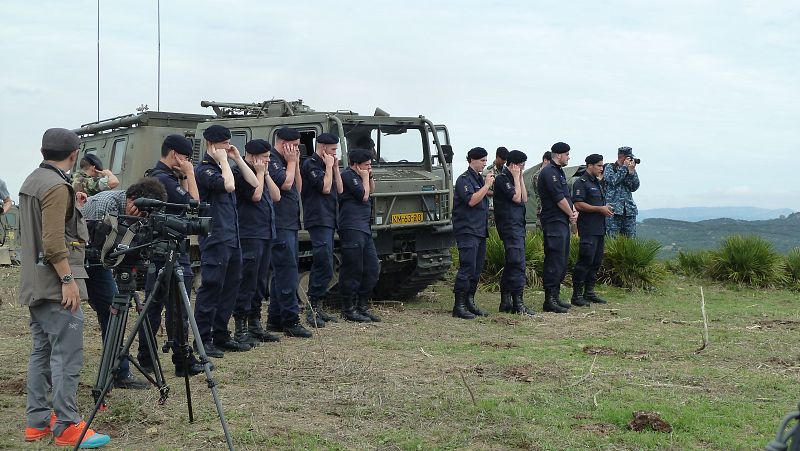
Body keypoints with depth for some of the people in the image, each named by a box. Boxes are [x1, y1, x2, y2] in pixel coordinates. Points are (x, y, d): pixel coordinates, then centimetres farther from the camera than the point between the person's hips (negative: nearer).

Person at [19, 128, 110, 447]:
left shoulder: (30, 182, 14)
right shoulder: (57, 186, -15)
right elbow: (53, 243, -21)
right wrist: (68, 280, -18)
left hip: (36, 285, 10)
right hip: (56, 286, -10)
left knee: (41, 353, 12)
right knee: (67, 357, -7)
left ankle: (37, 422, 17)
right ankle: (67, 427, -5)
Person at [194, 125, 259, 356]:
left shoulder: (223, 167, 18)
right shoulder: (204, 170, -8)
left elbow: (253, 182, 14)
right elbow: (228, 185, -25)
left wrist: (237, 159, 10)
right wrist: (223, 161, -13)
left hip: (232, 238, 9)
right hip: (215, 239, -9)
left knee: (231, 287, 11)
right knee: (211, 287, -7)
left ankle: (221, 336, 19)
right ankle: (202, 339, -2)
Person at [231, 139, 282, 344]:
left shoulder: (262, 174, 19)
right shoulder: (242, 173, -9)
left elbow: (276, 196, 13)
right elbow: (255, 195, -19)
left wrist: (265, 173, 7)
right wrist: (260, 172, -9)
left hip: (265, 234, 9)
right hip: (249, 235, -9)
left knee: (260, 282, 12)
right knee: (247, 282, -8)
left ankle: (255, 324, 20)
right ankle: (240, 328, -3)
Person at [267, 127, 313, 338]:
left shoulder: (284, 161, 20)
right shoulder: (271, 160, -11)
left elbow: (297, 189, 19)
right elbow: (285, 183, -21)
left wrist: (296, 164, 10)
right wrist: (291, 162, -8)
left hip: (290, 225, 11)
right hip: (280, 224, -11)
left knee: (281, 272, 12)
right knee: (288, 270, -12)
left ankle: (275, 319, 18)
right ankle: (290, 321, -11)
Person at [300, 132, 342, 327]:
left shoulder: (325, 165, 20)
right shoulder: (310, 165, -8)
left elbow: (339, 190, 17)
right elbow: (325, 187, -18)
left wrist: (335, 168, 10)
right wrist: (329, 167, -8)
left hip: (328, 221, 10)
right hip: (318, 221, -10)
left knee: (320, 267, 12)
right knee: (325, 268, -16)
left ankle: (316, 309, 17)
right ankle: (312, 310, -14)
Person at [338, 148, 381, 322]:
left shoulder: (357, 176, 21)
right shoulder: (348, 175, -10)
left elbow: (372, 191, 30)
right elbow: (364, 196, -13)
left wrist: (370, 177, 15)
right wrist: (365, 178, -1)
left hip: (364, 229, 10)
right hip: (352, 228, -10)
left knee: (373, 268, 10)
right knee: (353, 270, -7)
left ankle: (362, 306, 18)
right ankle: (348, 309, 0)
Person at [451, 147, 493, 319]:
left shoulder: (479, 179, 20)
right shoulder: (464, 179, -8)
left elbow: (489, 195, 30)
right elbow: (471, 200, -20)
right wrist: (487, 185, -15)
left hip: (480, 231, 9)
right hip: (467, 231, -9)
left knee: (477, 269, 10)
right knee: (467, 268, -12)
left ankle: (470, 302, 16)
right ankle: (459, 306, -9)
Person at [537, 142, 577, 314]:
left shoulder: (559, 172, 20)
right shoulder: (549, 173, -13)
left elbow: (566, 196, 20)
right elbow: (559, 198, -17)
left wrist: (574, 211, 2)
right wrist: (571, 214, -4)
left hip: (563, 222, 11)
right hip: (554, 222, -11)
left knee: (561, 261, 13)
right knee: (555, 261, -11)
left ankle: (555, 296, 19)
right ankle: (550, 300, -10)